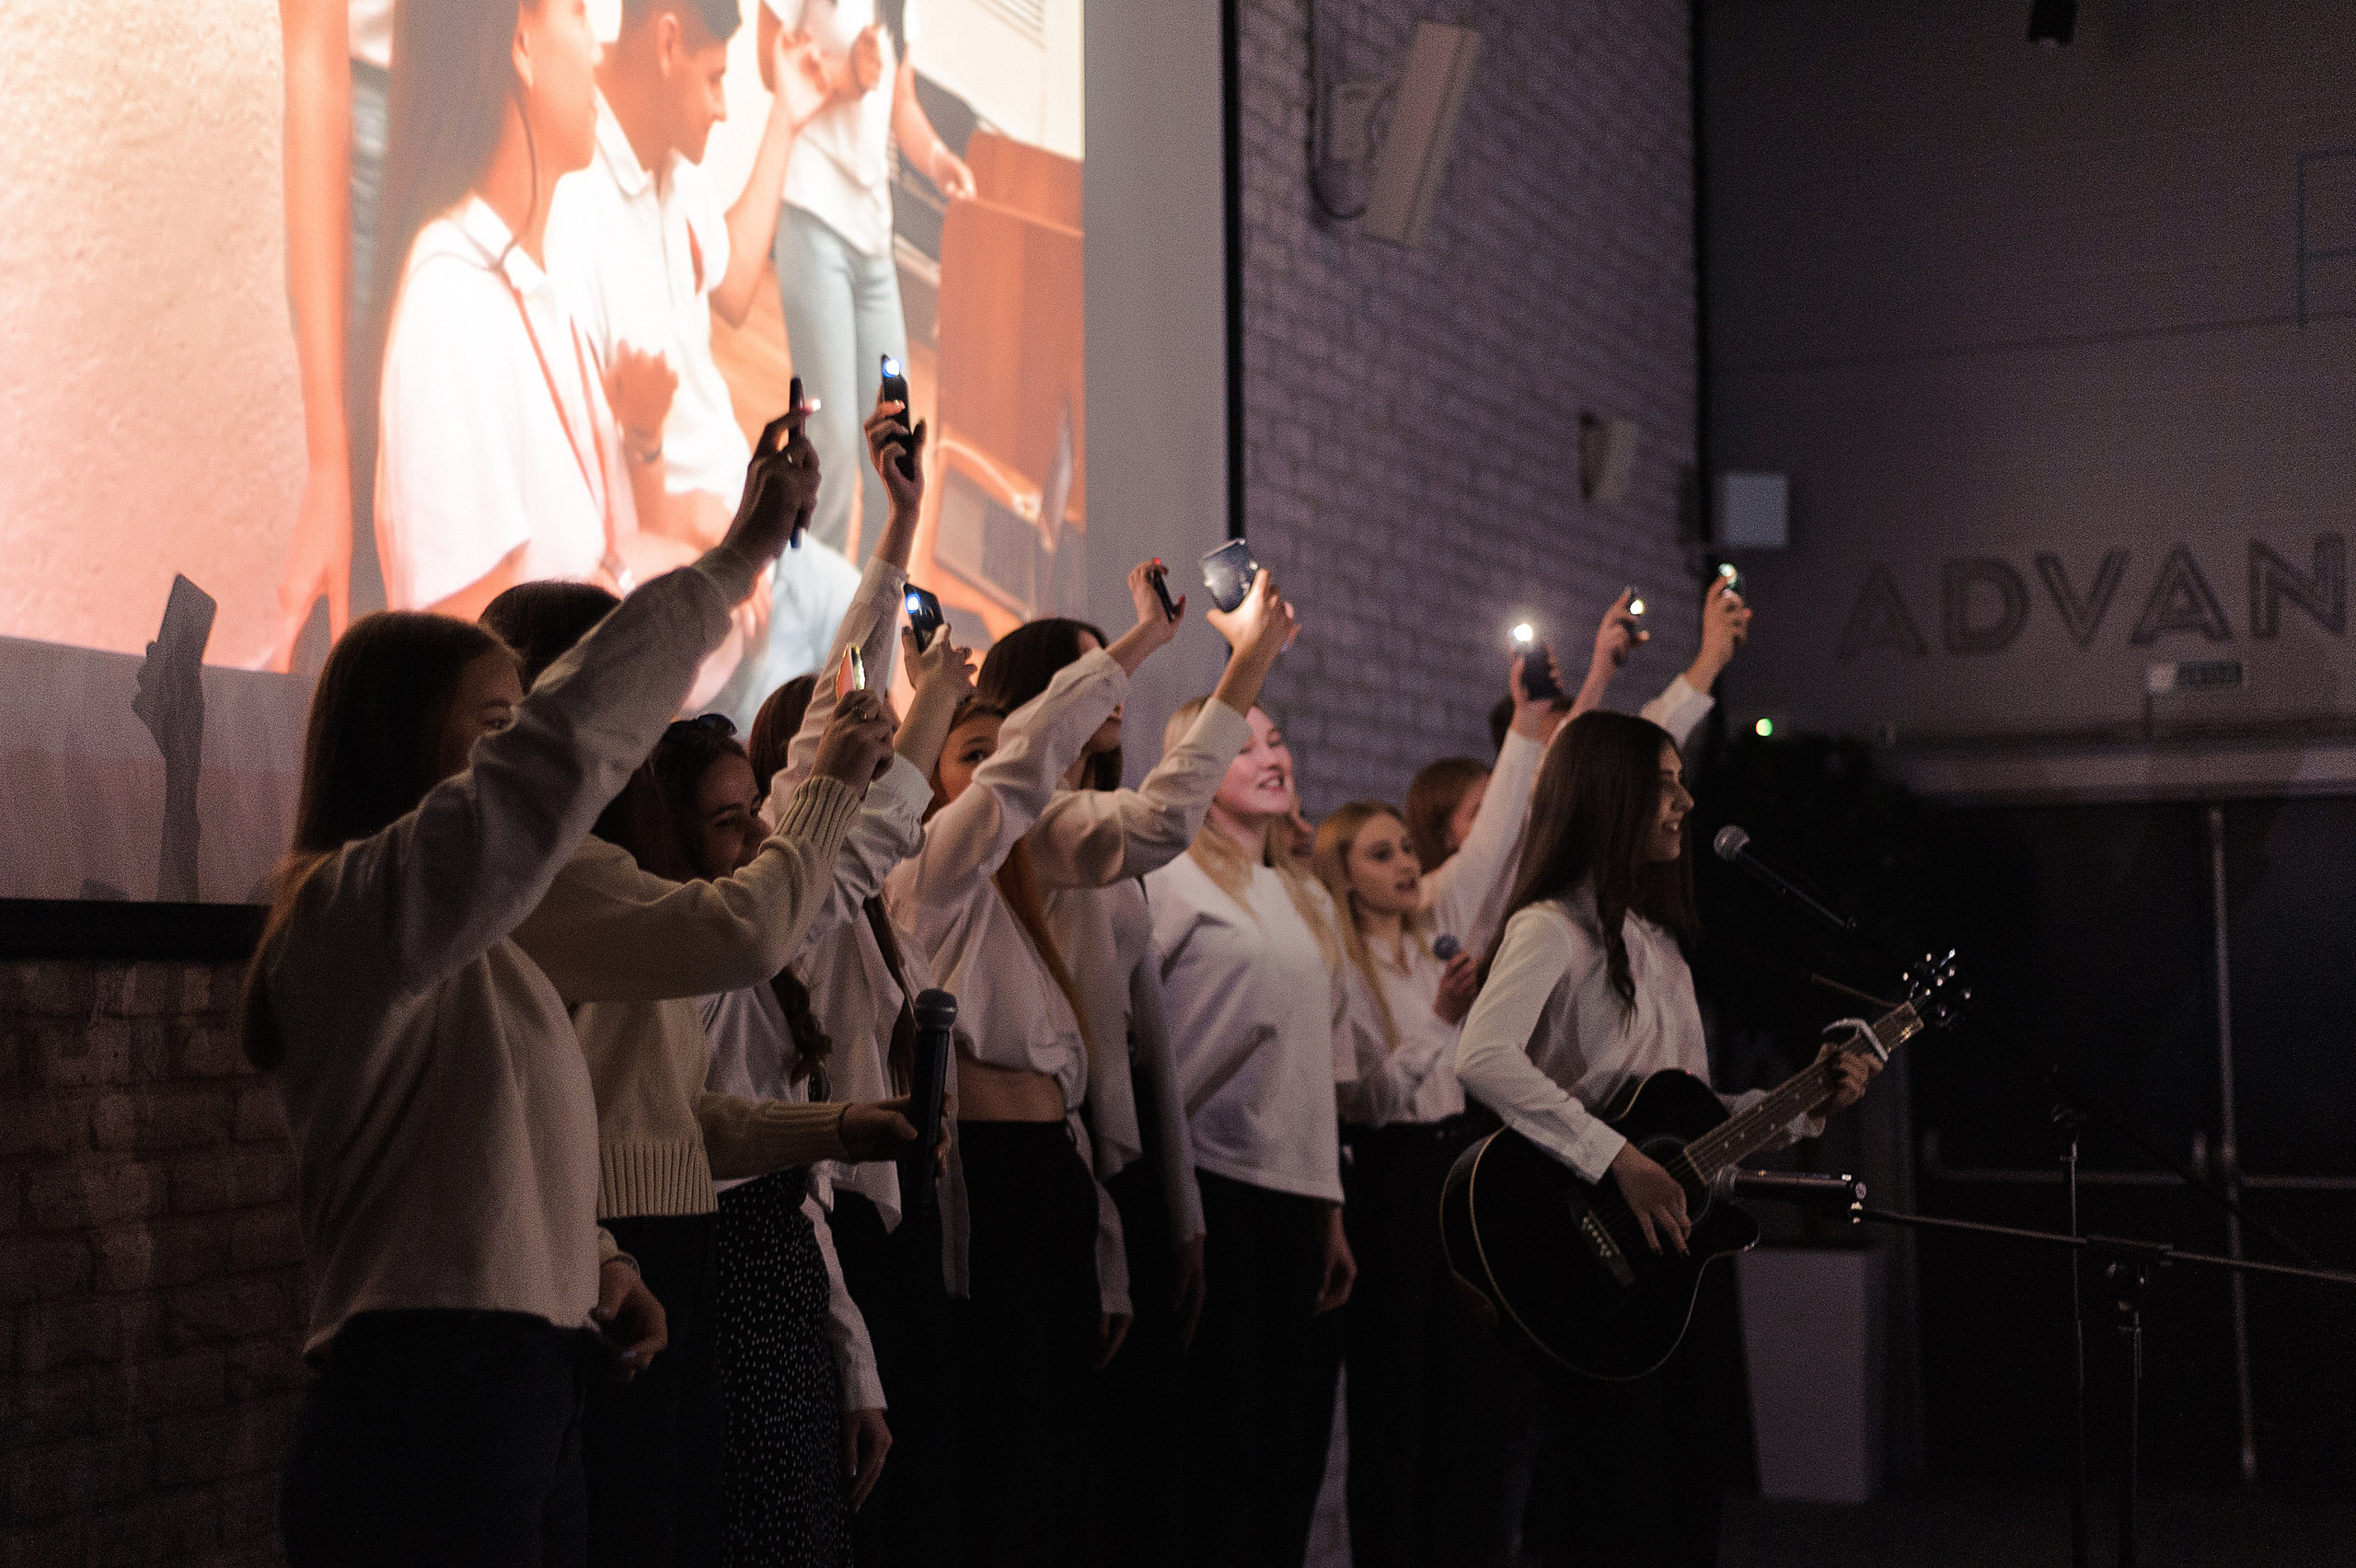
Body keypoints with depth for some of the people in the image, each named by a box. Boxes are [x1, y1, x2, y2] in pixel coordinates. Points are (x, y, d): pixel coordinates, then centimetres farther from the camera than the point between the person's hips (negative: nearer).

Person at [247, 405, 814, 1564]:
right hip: (429, 1418, -9)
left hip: (521, 1405, 9)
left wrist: (595, 1266, 6)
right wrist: (738, 557, -20)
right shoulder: (363, 904, -10)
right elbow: (567, 745, -23)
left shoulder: (462, 954, 21)